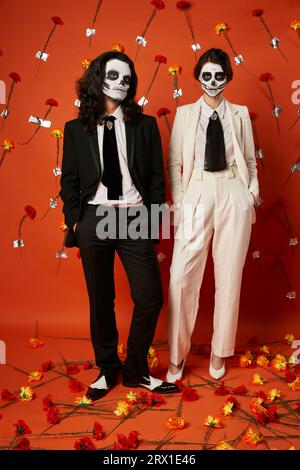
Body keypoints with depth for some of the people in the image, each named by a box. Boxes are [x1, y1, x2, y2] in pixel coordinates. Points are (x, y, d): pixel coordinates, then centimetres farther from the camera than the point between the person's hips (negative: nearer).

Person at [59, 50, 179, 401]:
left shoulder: (145, 125, 7)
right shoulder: (76, 129, 7)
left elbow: (156, 177, 6)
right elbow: (69, 181, 7)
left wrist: (152, 219, 0)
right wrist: (74, 221, -2)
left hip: (135, 218, 0)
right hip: (93, 219, 0)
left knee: (150, 298, -1)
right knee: (100, 302, 10)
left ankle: (136, 371, 21)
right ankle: (107, 370, 29)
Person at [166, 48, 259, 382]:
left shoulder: (240, 114, 9)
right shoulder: (185, 113, 6)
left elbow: (250, 160, 13)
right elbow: (174, 162, 4)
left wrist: (252, 194, 4)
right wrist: (179, 201, -3)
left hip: (234, 197, 2)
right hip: (197, 195, -1)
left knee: (229, 277, 6)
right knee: (182, 277, -6)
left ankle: (219, 352, 25)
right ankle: (177, 355, 13)